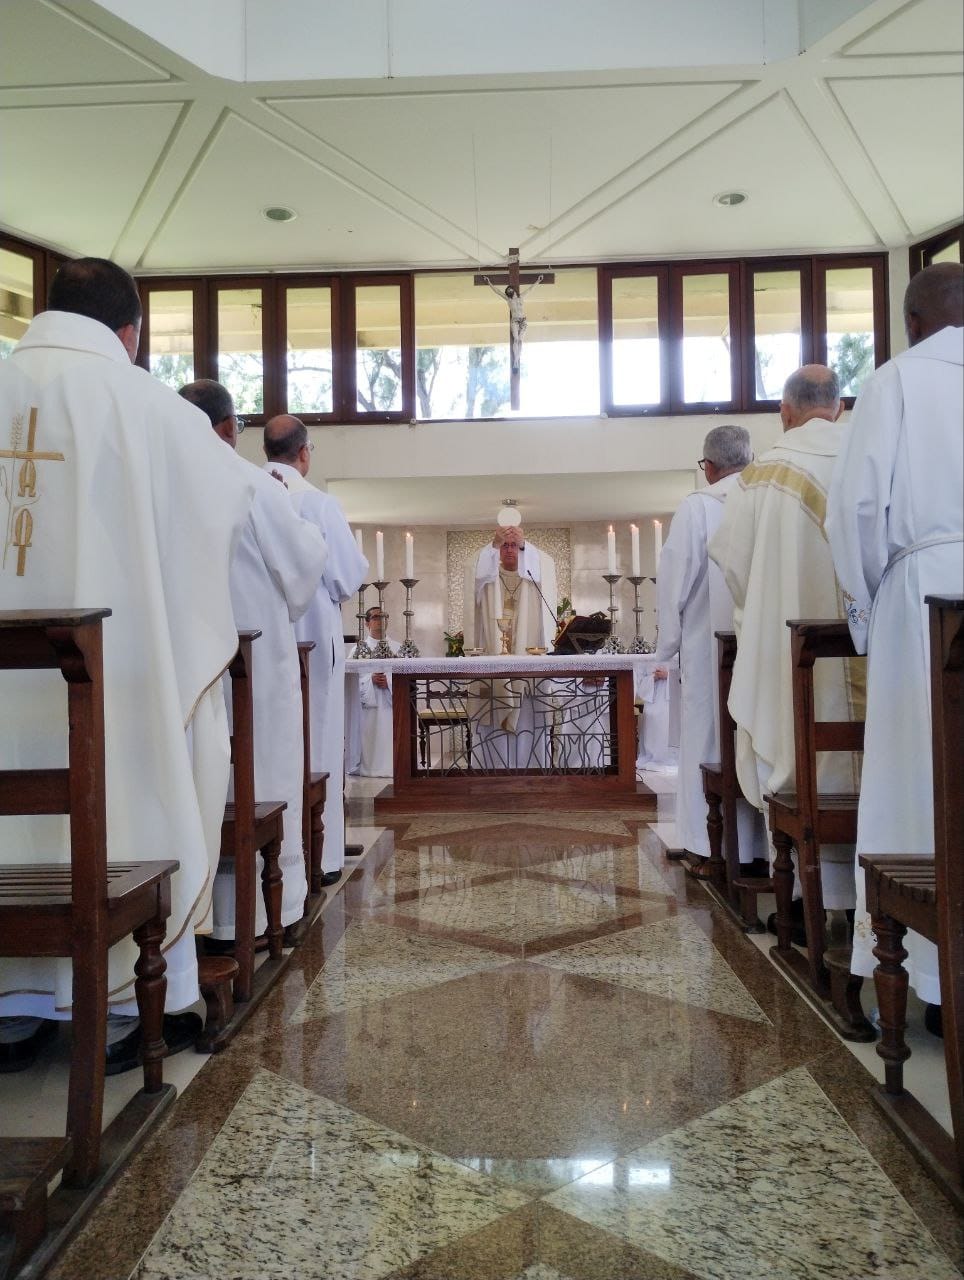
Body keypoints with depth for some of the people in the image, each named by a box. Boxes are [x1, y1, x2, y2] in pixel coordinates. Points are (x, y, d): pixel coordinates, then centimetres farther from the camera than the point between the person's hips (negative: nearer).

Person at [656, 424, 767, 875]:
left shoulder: (697, 507, -8)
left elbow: (675, 582, -8)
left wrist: (668, 644, 2)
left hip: (710, 648, -4)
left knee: (710, 739, 4)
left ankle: (712, 850, 6)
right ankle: (762, 844, 18)